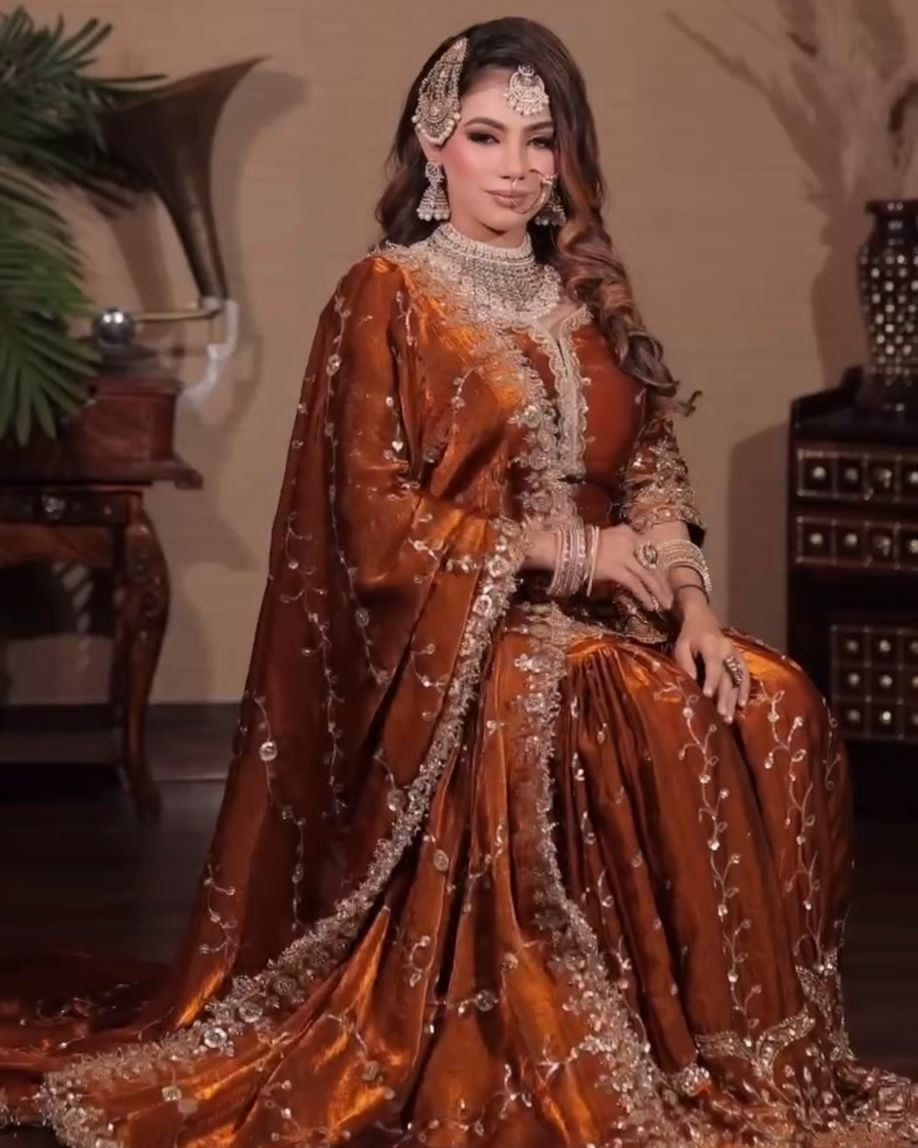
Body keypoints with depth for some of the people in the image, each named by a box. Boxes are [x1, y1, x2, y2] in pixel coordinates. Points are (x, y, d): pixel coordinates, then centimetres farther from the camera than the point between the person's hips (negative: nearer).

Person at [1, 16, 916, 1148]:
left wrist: (688, 599, -7)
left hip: (600, 626, 6)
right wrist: (576, 551, -12)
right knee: (666, 745, -32)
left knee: (773, 711, -21)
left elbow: (650, 469, 12)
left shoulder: (585, 295, 15)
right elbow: (380, 522, -9)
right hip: (462, 644, -6)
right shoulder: (386, 296, -3)